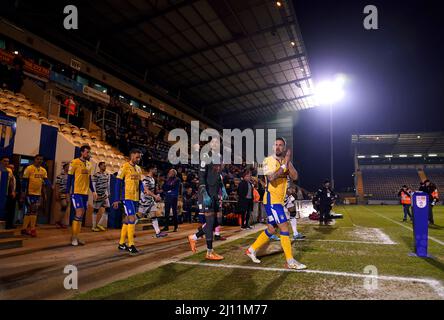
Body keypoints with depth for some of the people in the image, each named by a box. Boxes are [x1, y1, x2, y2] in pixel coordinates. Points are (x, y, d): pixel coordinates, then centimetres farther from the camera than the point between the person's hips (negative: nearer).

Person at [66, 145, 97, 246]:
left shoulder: (89, 164, 13)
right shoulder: (75, 162, -7)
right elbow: (69, 178, -6)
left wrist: (93, 191, 13)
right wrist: (67, 192, -8)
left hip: (85, 193, 7)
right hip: (76, 192, -7)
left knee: (81, 215, 9)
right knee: (79, 213, -11)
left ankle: (75, 236, 19)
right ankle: (74, 237, 1)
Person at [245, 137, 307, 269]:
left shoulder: (286, 162, 11)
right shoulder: (269, 160, -9)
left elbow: (295, 177, -3)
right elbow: (271, 178, -25)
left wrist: (288, 161, -12)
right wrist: (284, 165, -20)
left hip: (279, 200, 8)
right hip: (271, 200, -8)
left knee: (271, 229, 13)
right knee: (284, 228, -8)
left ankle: (251, 250, 27)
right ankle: (290, 261, 2)